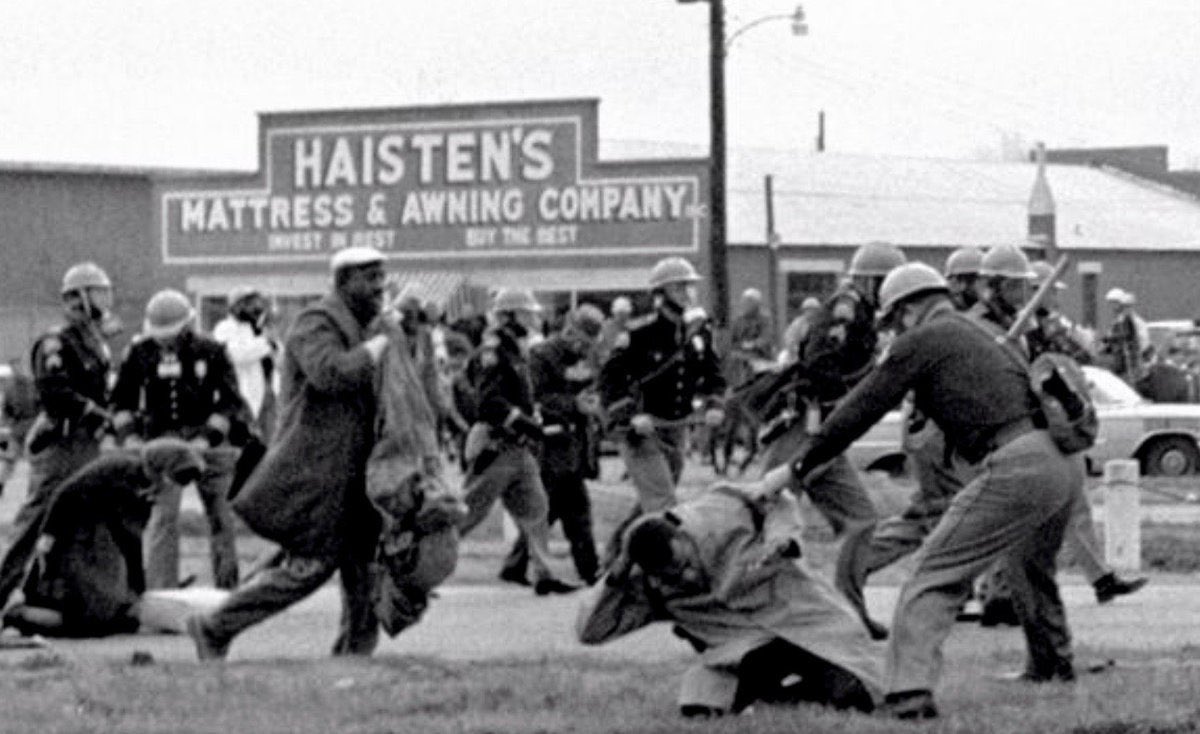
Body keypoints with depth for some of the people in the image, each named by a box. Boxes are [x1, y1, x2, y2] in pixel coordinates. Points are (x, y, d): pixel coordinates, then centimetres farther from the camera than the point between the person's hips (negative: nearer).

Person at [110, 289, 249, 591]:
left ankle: (227, 586, 17)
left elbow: (230, 402, -6)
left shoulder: (210, 352, -5)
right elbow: (121, 400, 8)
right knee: (162, 517, -12)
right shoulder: (140, 352, 0)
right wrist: (129, 436, -6)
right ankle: (160, 591, -12)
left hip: (207, 438, 0)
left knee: (220, 517, 5)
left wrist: (207, 439, -17)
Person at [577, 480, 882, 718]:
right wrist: (616, 574, -21)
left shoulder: (719, 511, -13)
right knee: (697, 706, -26)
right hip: (741, 647, 2)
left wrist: (782, 538, -18)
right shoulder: (646, 588, -9)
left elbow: (777, 503, 4)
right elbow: (588, 631, -10)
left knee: (853, 695, -19)